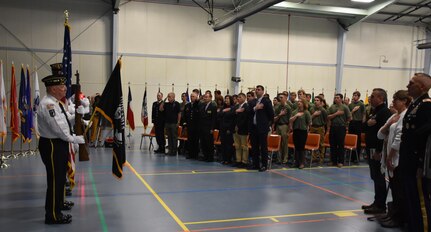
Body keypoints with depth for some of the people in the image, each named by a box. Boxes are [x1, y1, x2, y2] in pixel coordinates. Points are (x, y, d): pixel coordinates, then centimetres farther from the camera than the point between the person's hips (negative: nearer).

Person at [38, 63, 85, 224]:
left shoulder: (57, 103, 11)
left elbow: (67, 121, 14)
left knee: (60, 176, 24)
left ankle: (58, 203, 43)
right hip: (51, 145, -10)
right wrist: (76, 139, -18)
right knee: (55, 179, -3)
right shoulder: (47, 104, -22)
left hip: (60, 144, 10)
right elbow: (58, 128, -26)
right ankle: (52, 215, 7)